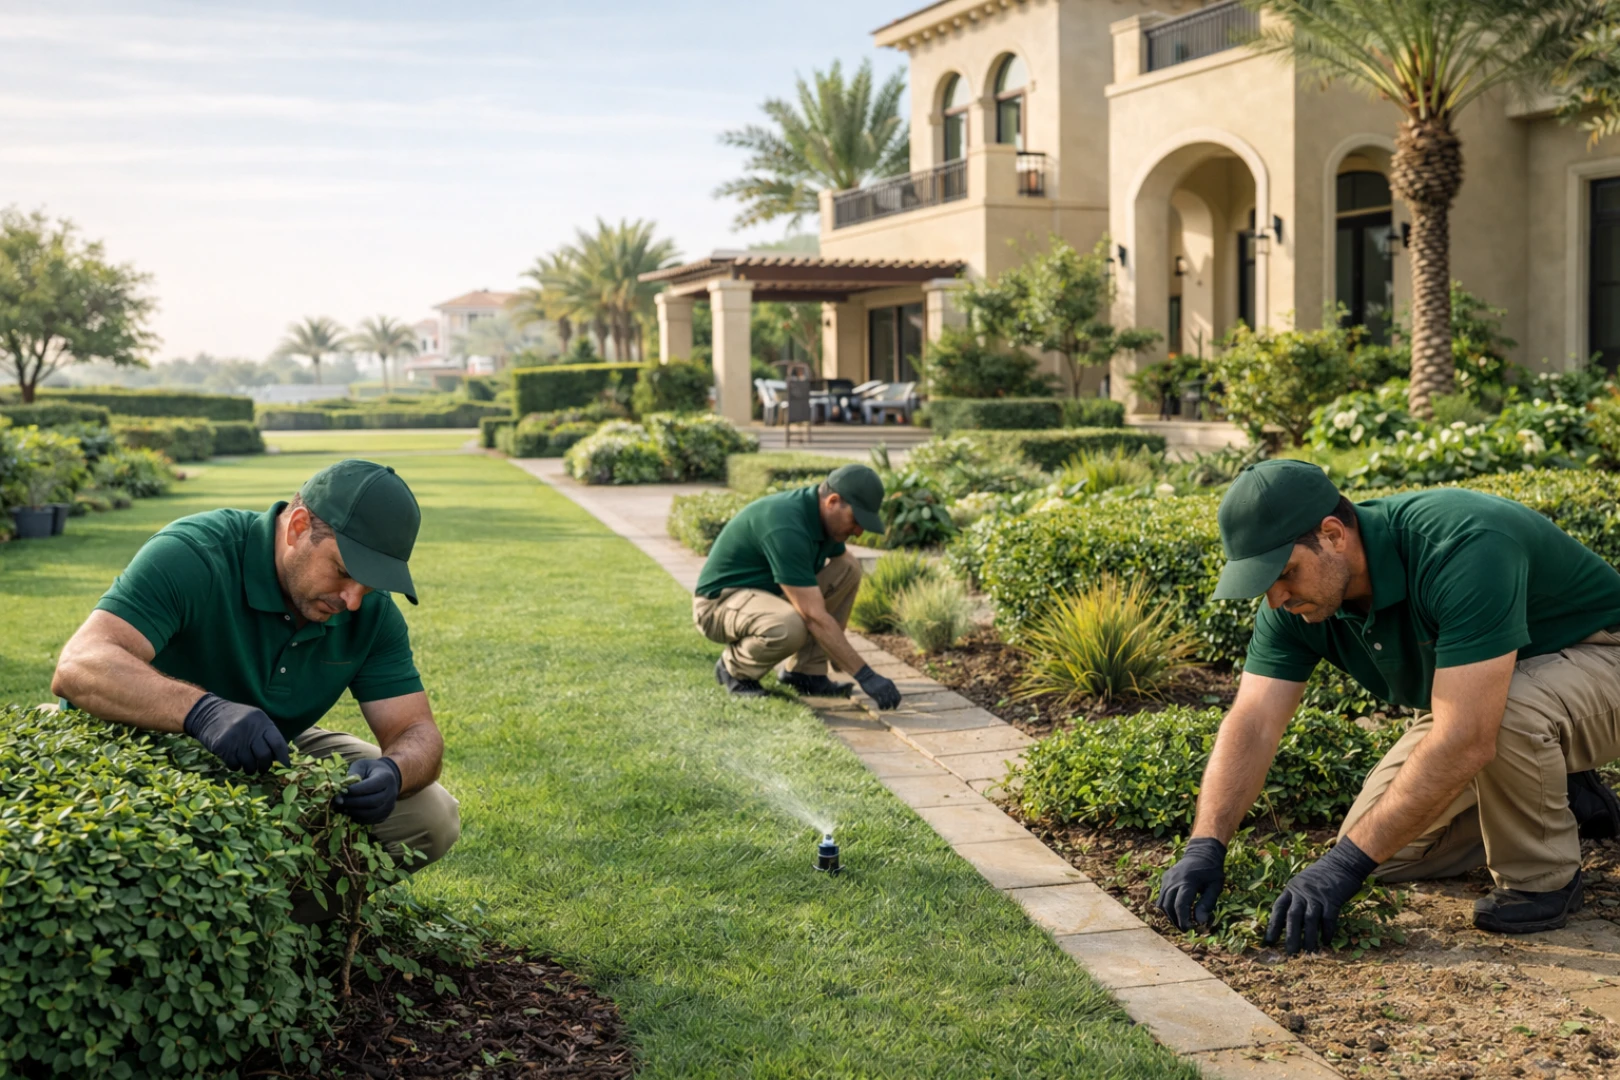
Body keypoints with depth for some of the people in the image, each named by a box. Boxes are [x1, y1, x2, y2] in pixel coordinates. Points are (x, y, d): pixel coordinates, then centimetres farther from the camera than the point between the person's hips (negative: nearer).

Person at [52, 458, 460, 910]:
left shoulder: (372, 611, -12)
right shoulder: (191, 556, -29)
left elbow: (416, 732, -12)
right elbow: (77, 668, -41)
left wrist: (392, 771, -39)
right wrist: (202, 710, -59)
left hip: (275, 754, 5)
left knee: (430, 816, -12)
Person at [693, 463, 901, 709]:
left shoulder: (824, 516, -3)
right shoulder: (786, 527, -31)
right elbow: (815, 617, -32)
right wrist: (866, 676, -31)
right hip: (720, 602, -9)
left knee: (849, 568, -5)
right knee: (790, 626, -40)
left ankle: (805, 670, -1)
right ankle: (735, 667, -7)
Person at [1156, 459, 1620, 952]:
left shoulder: (1461, 550, -40)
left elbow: (1465, 741, -44)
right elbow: (1252, 724, -16)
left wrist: (1346, 863, -42)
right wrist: (1205, 847, -30)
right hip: (1469, 694, 7)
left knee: (1513, 711, -40)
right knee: (1393, 854, -3)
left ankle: (1543, 877, -12)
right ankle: (1569, 799, 16)